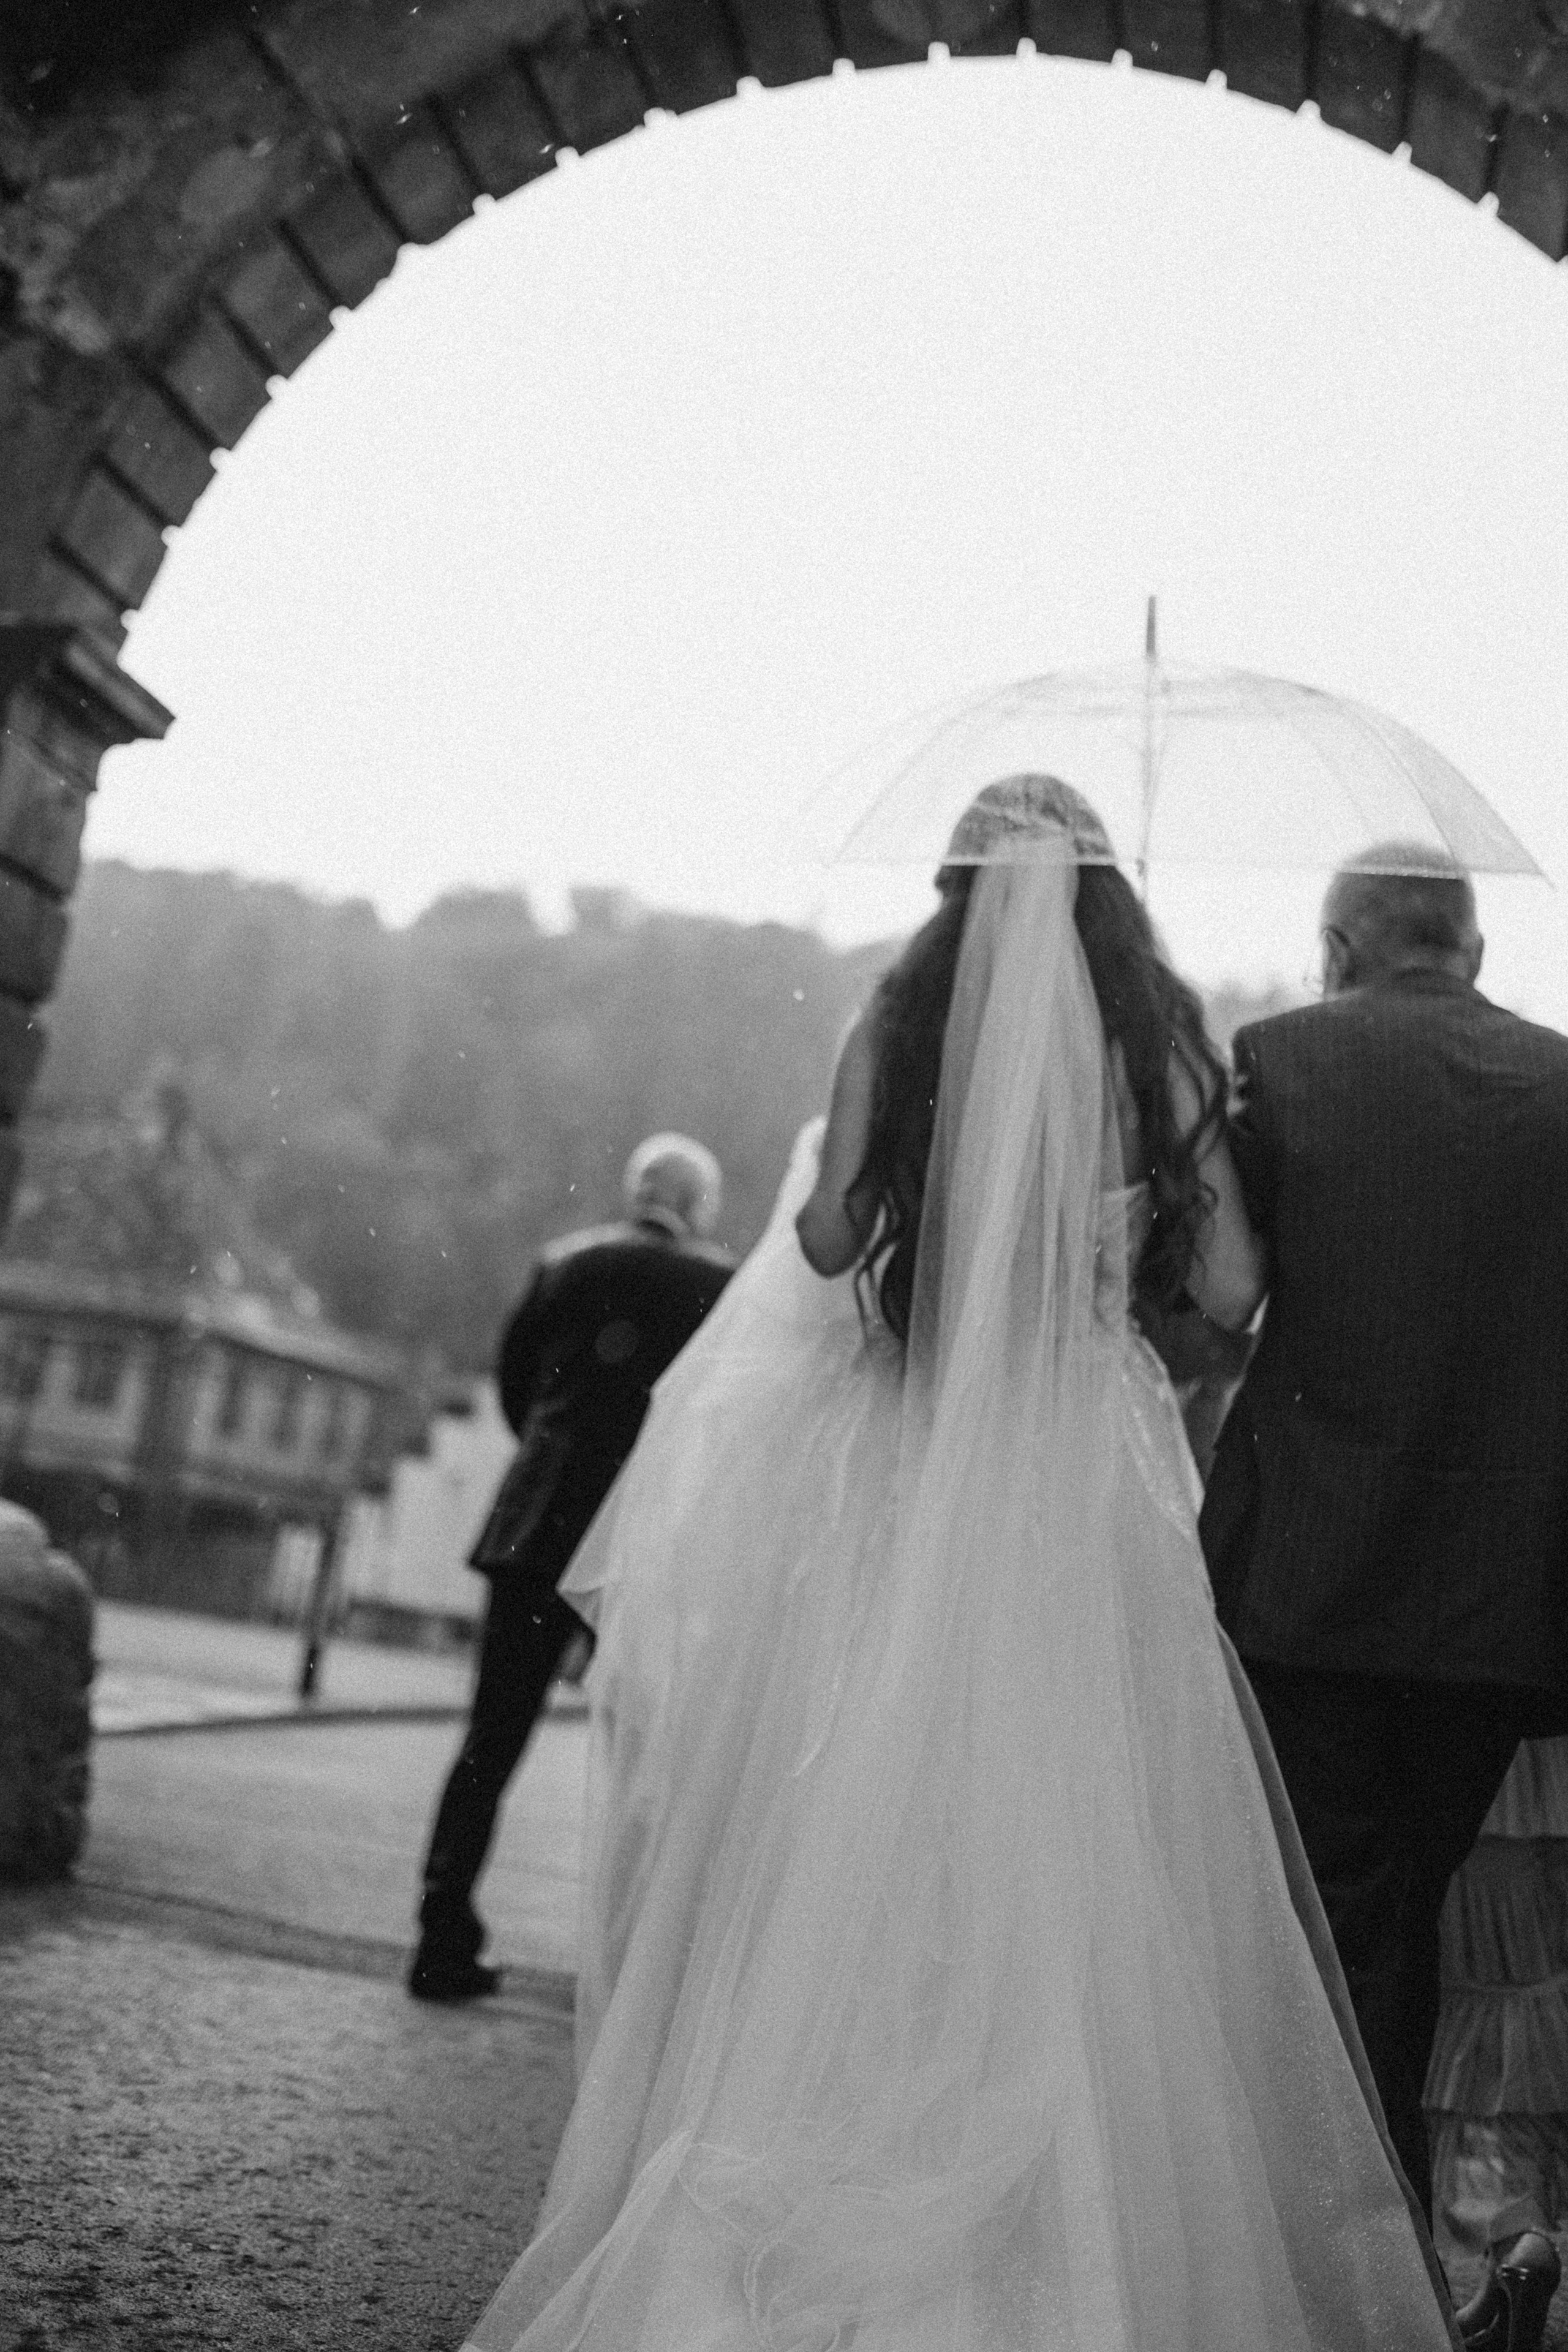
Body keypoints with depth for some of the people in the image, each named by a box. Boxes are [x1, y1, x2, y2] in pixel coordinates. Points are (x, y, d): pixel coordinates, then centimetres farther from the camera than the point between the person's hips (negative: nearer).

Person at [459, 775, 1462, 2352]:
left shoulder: (904, 1023, 1)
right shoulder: (1165, 1043, 4)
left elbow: (828, 1241, -6)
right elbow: (1229, 1292, 1)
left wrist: (822, 1162, 15)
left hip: (907, 1468, 0)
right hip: (1090, 1478, 1)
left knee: (873, 1839, 7)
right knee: (1083, 1857, 6)